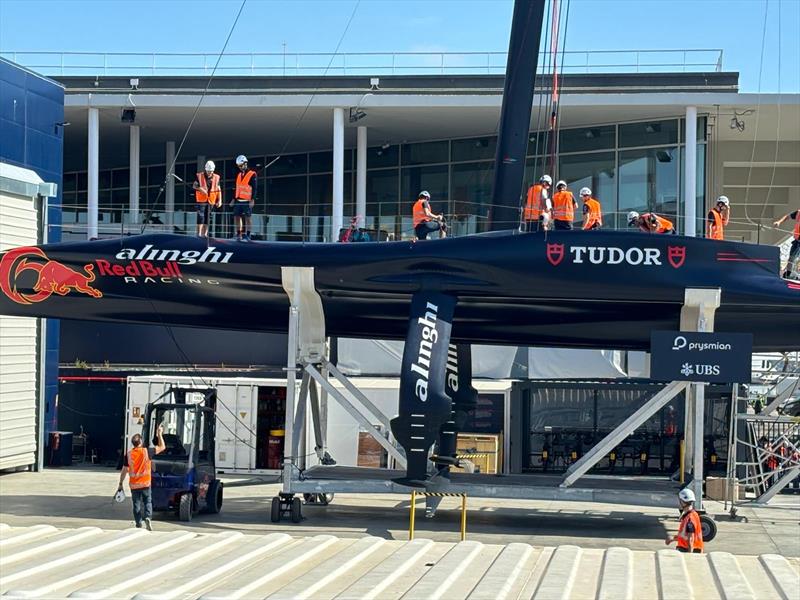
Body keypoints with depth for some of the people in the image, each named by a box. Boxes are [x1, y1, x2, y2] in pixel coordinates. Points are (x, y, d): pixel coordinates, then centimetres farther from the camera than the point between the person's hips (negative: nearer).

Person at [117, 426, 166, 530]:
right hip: (145, 483, -1)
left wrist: (120, 484, 8)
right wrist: (160, 434, 10)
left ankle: (139, 524, 10)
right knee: (148, 502, 12)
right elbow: (162, 447, 1)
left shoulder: (128, 454, -4)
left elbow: (124, 470, -1)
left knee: (137, 504, 10)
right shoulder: (146, 451, -9)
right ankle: (147, 517, -13)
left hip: (134, 485, 1)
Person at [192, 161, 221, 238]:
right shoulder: (200, 176, -1)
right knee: (201, 216, -11)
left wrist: (219, 200, 1)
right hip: (201, 200, -3)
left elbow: (218, 190, 9)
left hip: (211, 201, 3)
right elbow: (194, 186, 4)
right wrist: (200, 189, -16)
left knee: (207, 217, 7)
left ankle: (205, 233, 12)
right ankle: (199, 233, -12)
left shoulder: (216, 178, 6)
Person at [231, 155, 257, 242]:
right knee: (236, 216, 4)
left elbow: (254, 188, -8)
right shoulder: (239, 175, 16)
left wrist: (252, 200, -15)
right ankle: (238, 234, 12)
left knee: (248, 217, -3)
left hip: (247, 201, -7)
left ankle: (247, 235, -1)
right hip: (238, 200, 7)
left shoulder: (252, 175, -5)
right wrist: (234, 199, 17)